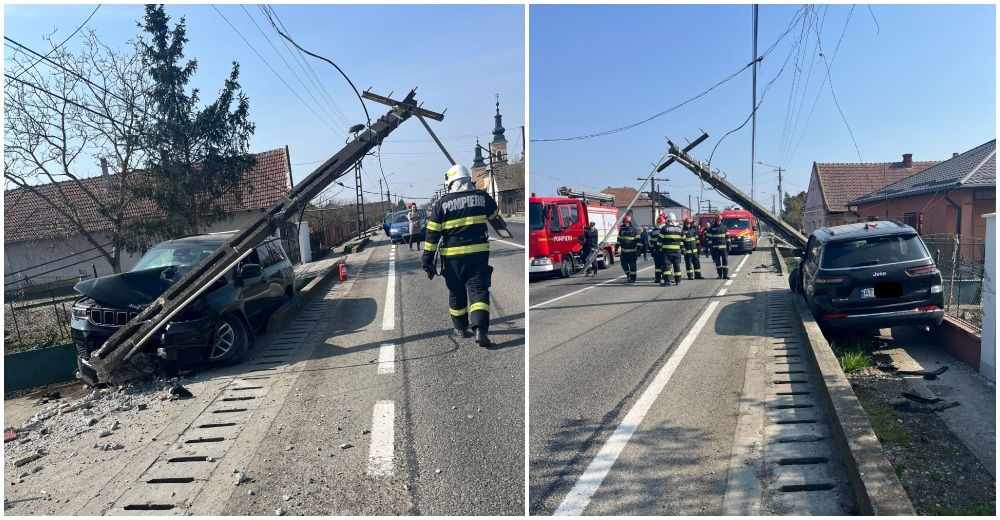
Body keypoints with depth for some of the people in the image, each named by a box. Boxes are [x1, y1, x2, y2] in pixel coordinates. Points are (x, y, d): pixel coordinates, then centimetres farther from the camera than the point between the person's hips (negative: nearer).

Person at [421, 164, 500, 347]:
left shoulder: (442, 203, -2)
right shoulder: (482, 197, 0)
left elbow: (432, 232, -3)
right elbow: (494, 214, 20)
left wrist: (428, 257, 2)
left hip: (452, 256, 0)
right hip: (478, 252, 0)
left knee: (456, 293, 16)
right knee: (478, 290, 0)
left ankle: (461, 328, 27)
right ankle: (480, 329, -16)